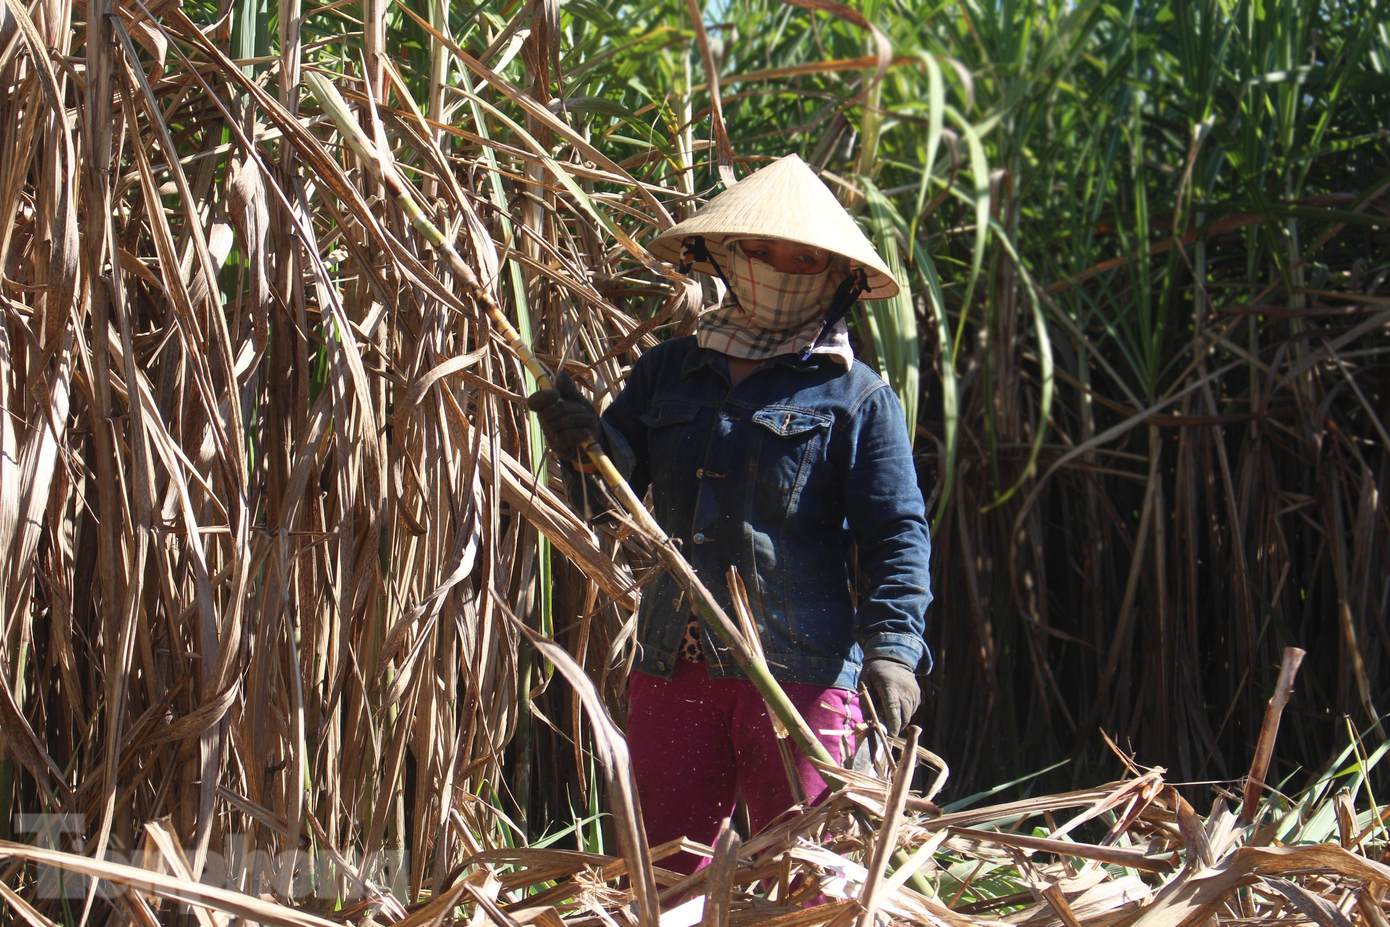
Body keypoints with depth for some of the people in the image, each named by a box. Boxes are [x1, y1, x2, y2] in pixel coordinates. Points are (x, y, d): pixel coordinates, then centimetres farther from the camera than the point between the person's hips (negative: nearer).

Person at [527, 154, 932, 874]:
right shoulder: (667, 371, 16)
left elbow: (897, 535, 0)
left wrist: (891, 649, -14)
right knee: (663, 874, 7)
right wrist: (584, 448, -9)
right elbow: (612, 495, 14)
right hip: (673, 669, 4)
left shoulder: (858, 399, 5)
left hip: (801, 672, -4)